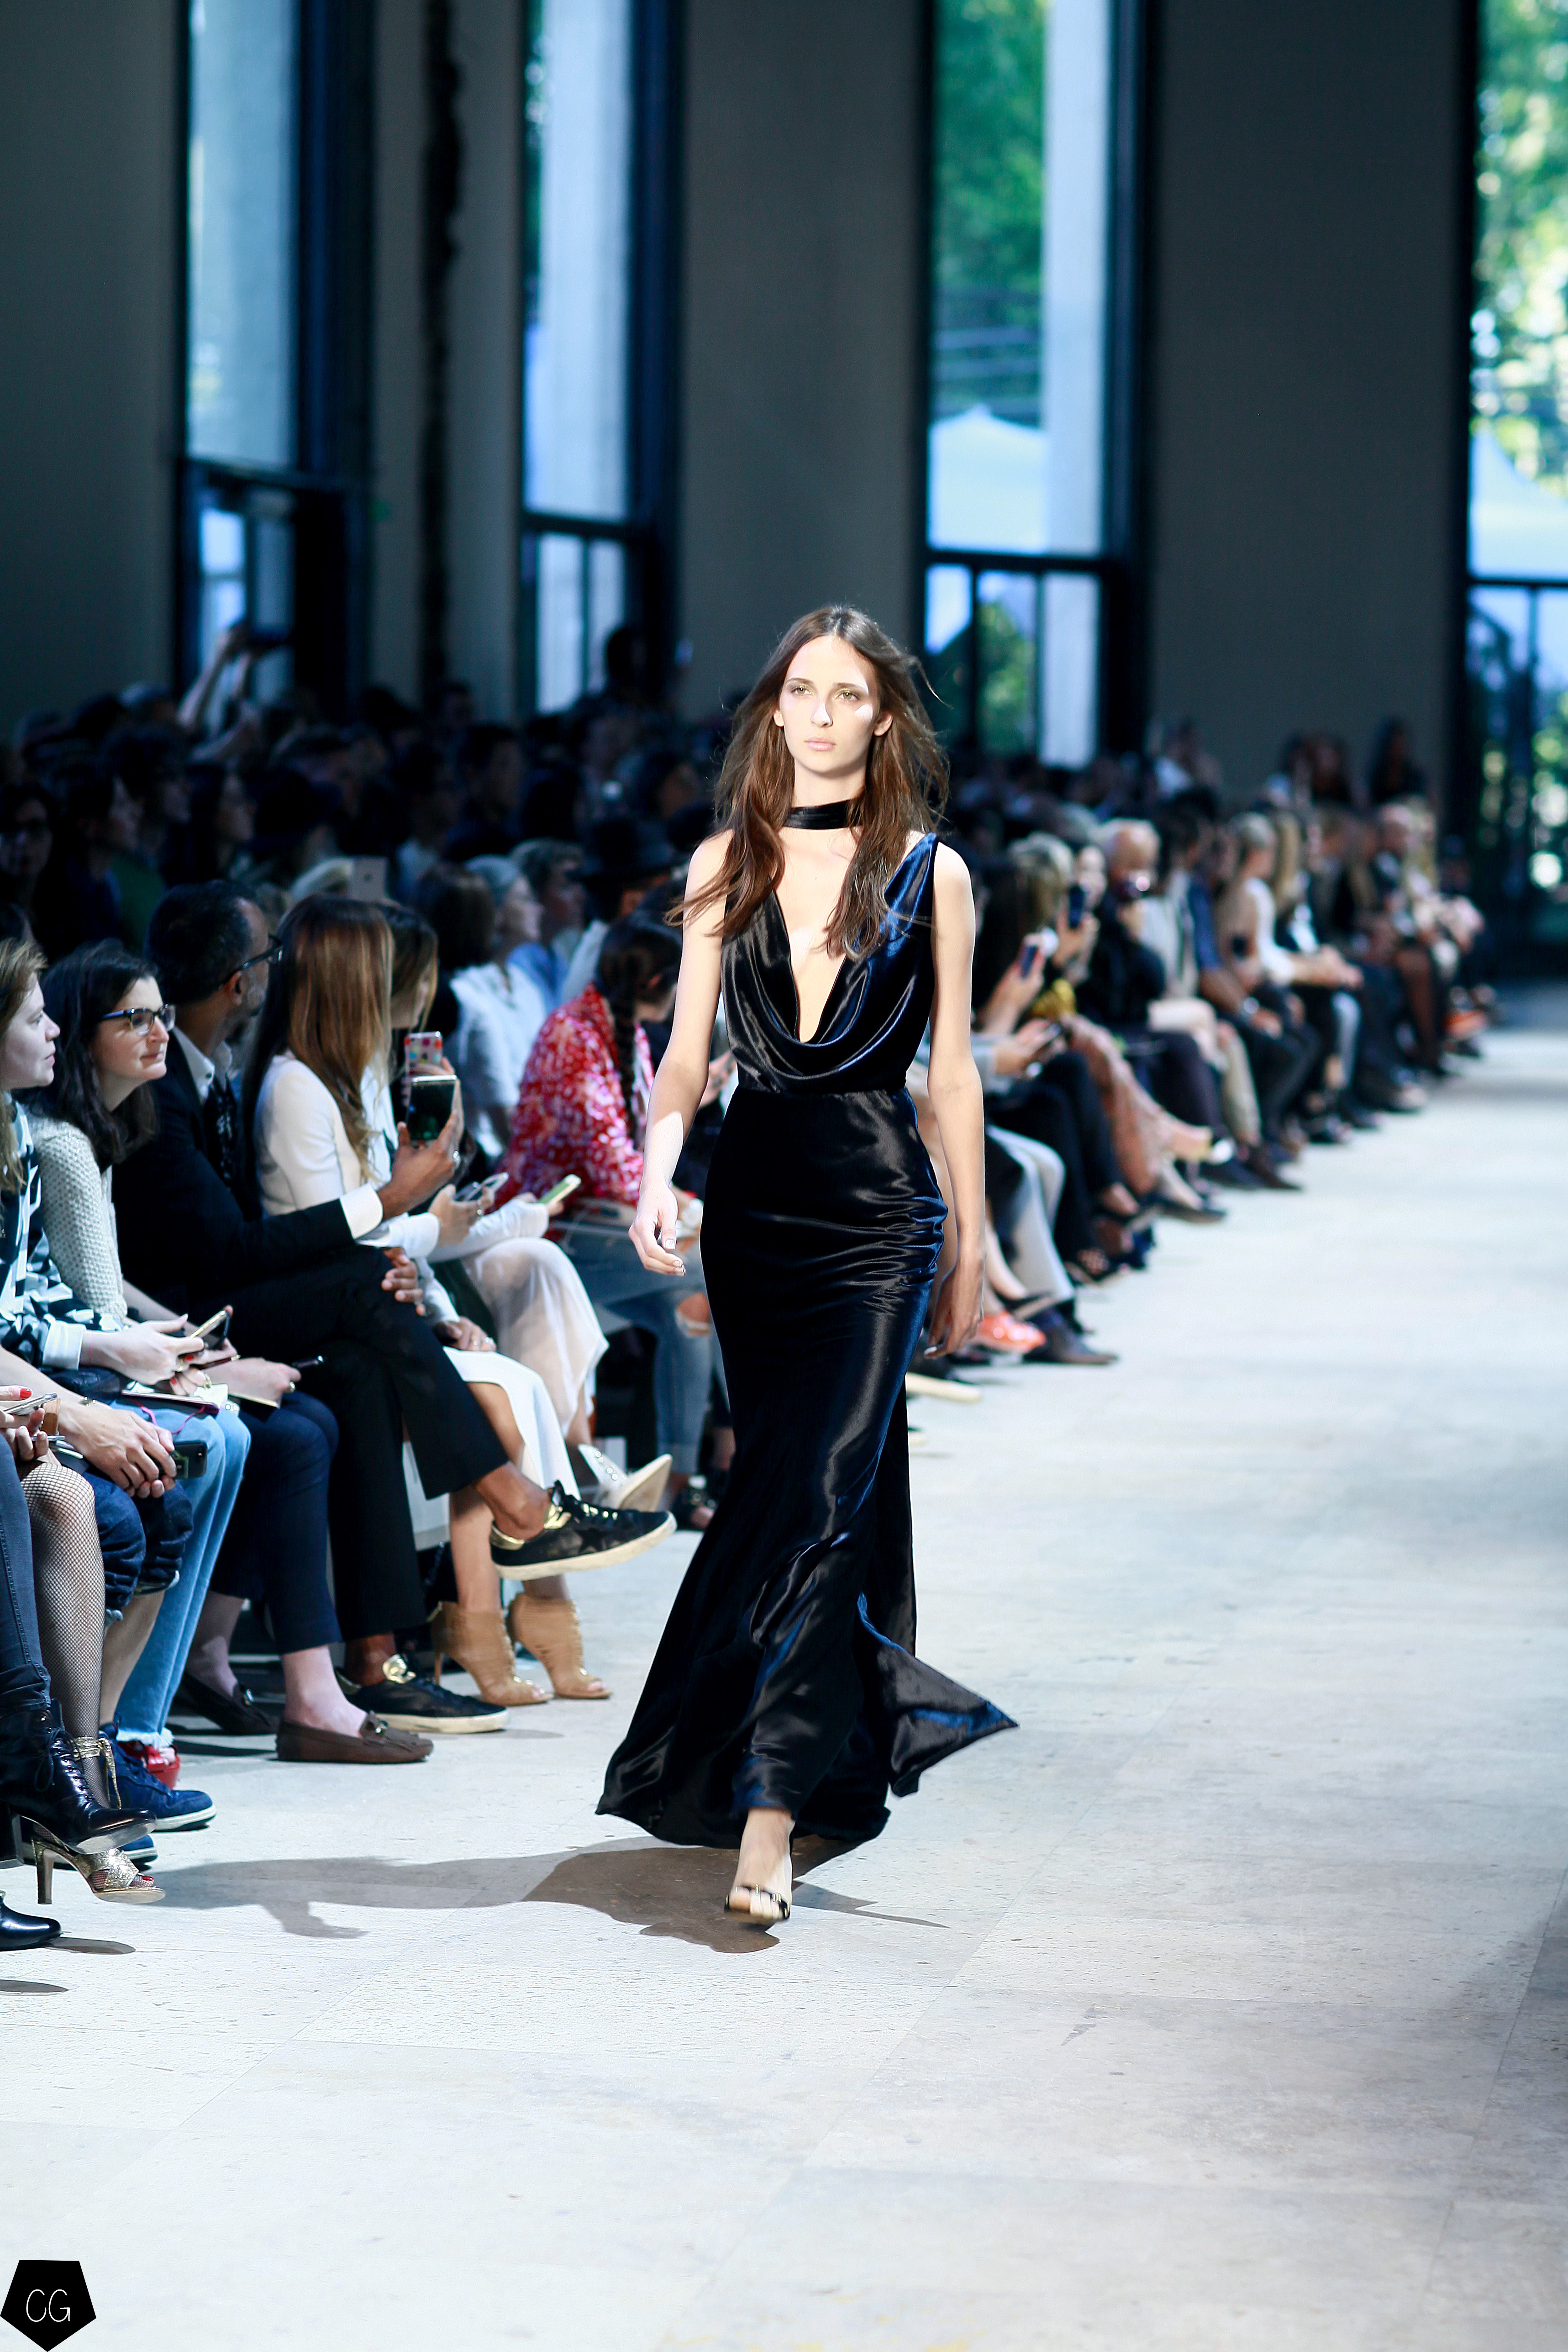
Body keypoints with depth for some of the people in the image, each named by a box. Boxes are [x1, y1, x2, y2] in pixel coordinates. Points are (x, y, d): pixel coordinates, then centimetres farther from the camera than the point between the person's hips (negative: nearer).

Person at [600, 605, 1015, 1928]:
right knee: (790, 1478, 9)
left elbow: (951, 1071, 5)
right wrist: (657, 1169, -12)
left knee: (825, 1491, -13)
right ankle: (857, 1732, 28)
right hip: (753, 1195, 4)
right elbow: (689, 1050, 7)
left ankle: (768, 1813, -19)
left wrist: (969, 1251, 6)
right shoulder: (727, 864, 8)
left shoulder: (929, 874, 2)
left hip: (876, 1206, -3)